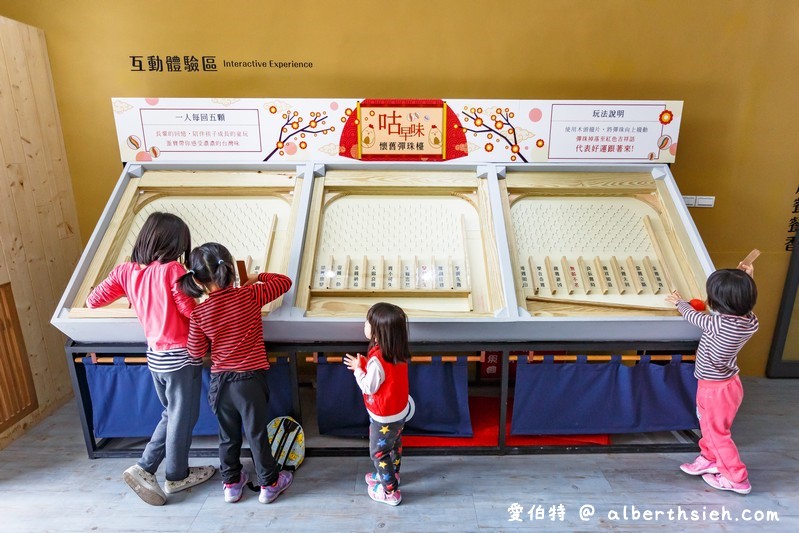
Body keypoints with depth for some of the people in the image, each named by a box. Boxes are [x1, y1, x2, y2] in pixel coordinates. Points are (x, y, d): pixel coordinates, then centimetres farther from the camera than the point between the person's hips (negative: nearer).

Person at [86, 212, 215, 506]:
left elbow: (92, 301, 7)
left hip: (155, 356, 7)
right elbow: (191, 311, -17)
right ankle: (177, 477, 29)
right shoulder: (171, 269, -20)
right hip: (181, 356, -6)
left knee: (171, 415, 26)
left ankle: (144, 468, 27)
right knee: (183, 418, 13)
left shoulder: (125, 271, -1)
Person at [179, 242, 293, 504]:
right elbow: (285, 281, -4)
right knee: (257, 434, 12)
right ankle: (269, 483, 28)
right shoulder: (250, 296, -15)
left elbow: (196, 352, 0)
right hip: (250, 379, -2)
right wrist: (259, 277, 9)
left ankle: (232, 483, 37)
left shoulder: (199, 313, -8)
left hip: (220, 381, 2)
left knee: (228, 435, 21)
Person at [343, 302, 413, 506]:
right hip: (401, 410, 8)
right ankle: (391, 474, 50)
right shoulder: (398, 352, -10)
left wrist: (358, 368, -11)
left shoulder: (377, 360, -35)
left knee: (379, 452, 13)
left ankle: (390, 491, 27)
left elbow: (369, 387, -22)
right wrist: (365, 365, -3)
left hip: (384, 418, -8)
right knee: (394, 445, 28)